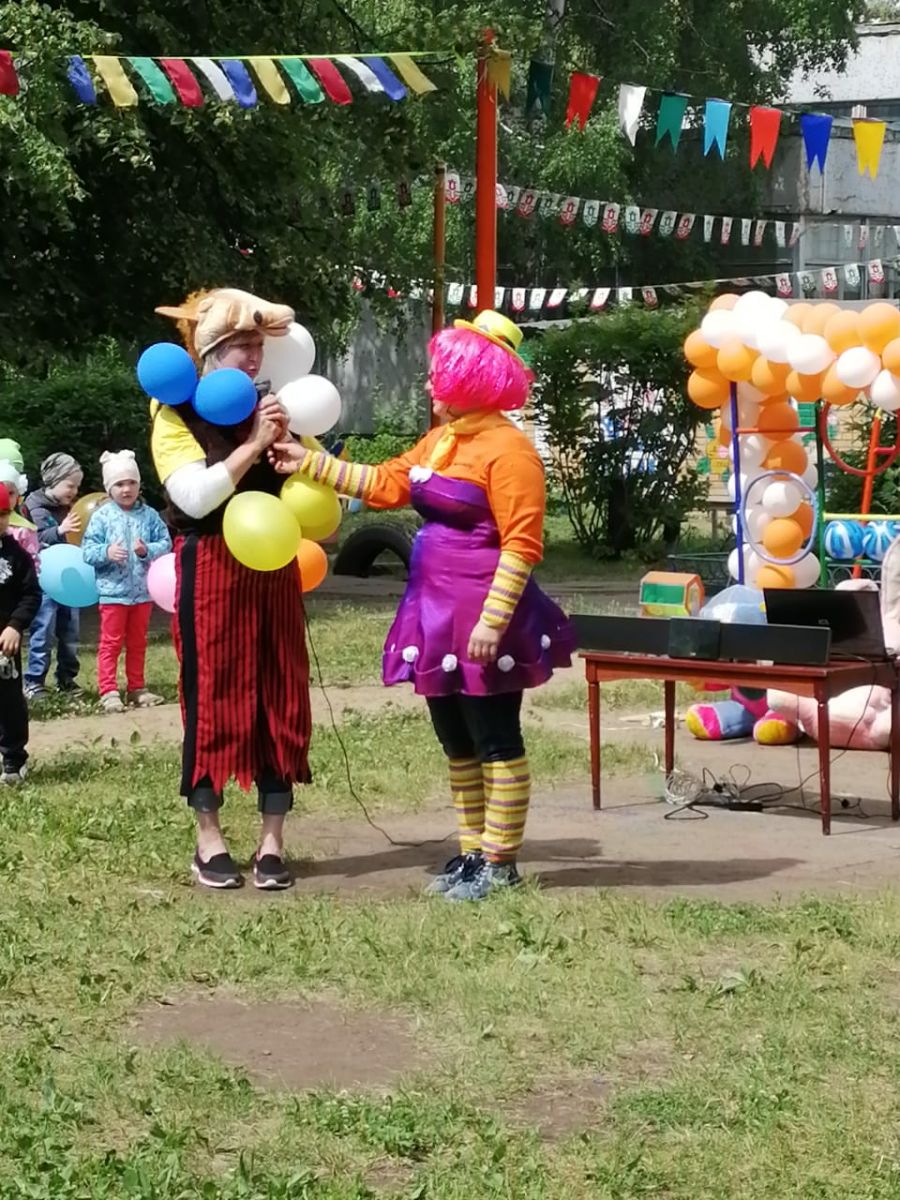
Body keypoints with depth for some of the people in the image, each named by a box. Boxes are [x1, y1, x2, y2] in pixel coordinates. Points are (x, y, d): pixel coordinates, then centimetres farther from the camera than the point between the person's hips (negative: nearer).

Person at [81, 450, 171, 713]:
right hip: (113, 590, -3)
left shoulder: (149, 515, 0)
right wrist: (106, 552, -26)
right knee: (111, 643, 1)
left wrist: (147, 550, -20)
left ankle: (136, 688, 25)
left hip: (142, 590, 3)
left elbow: (165, 543, -3)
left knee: (138, 643, 15)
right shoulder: (102, 516, -7)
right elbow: (87, 551, -8)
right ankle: (108, 692, 2)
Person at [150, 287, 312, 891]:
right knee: (213, 699, 0)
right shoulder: (176, 414, -2)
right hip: (212, 573, -4)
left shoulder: (268, 408, 13)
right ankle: (210, 841, 10)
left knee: (280, 700, 3)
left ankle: (273, 841, 9)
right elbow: (194, 496, -18)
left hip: (273, 571, 5)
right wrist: (254, 444, -19)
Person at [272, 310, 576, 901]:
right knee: (457, 745, 14)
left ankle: (499, 863, 5)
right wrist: (310, 462, 17)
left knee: (497, 744, -1)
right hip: (437, 610, 10)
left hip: (481, 615, -10)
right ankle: (472, 851, 23)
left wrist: (492, 620, -25)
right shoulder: (442, 441, 13)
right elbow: (385, 485, 20)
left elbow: (521, 545, -20)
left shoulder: (508, 448, -16)